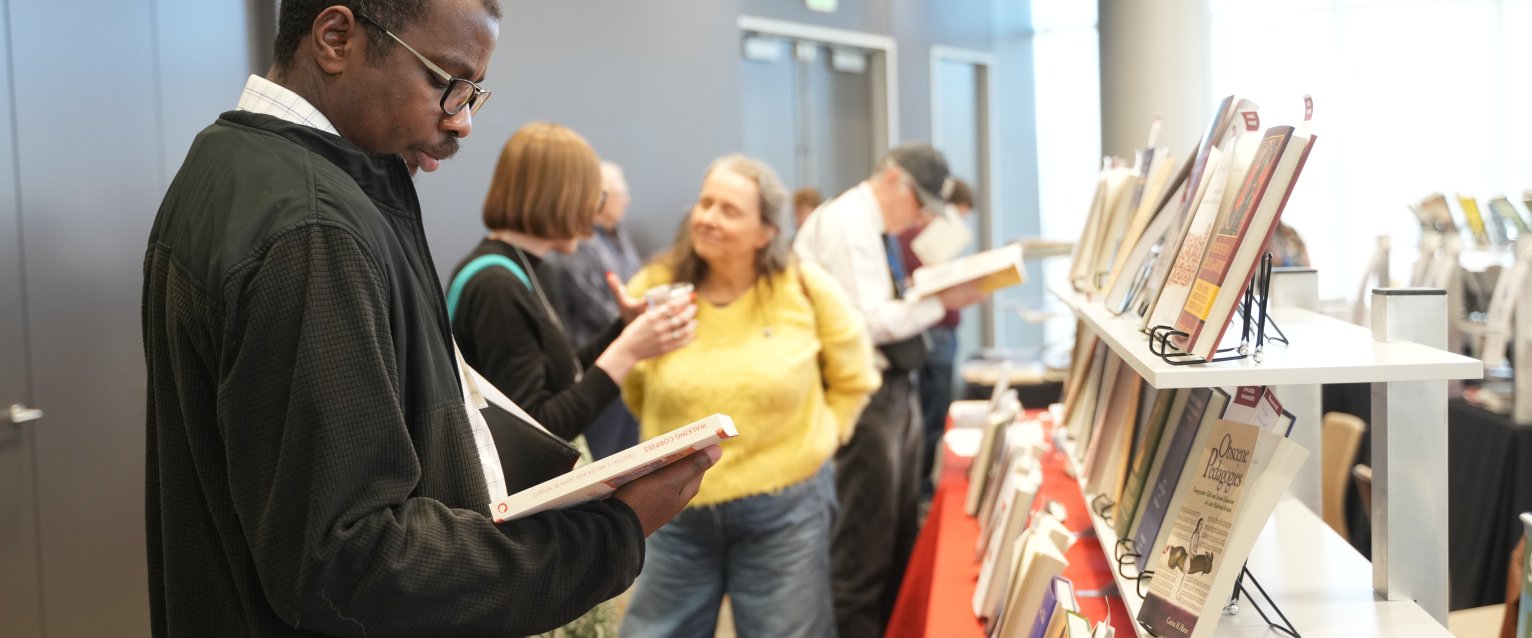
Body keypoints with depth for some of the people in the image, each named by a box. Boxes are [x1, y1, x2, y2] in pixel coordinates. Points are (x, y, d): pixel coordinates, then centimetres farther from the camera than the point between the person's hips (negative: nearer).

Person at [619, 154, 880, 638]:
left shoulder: (806, 288, -9)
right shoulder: (651, 290, -6)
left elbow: (853, 379, 6)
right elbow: (634, 389, 10)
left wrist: (816, 438, 1)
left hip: (785, 507, -1)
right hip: (677, 510, 2)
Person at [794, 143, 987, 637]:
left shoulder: (875, 229, 13)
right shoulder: (845, 223, -16)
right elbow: (869, 320, -23)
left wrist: (936, 299, 2)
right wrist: (942, 301, -16)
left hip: (894, 387, 10)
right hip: (866, 392, -10)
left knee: (900, 530, 17)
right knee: (866, 538, -2)